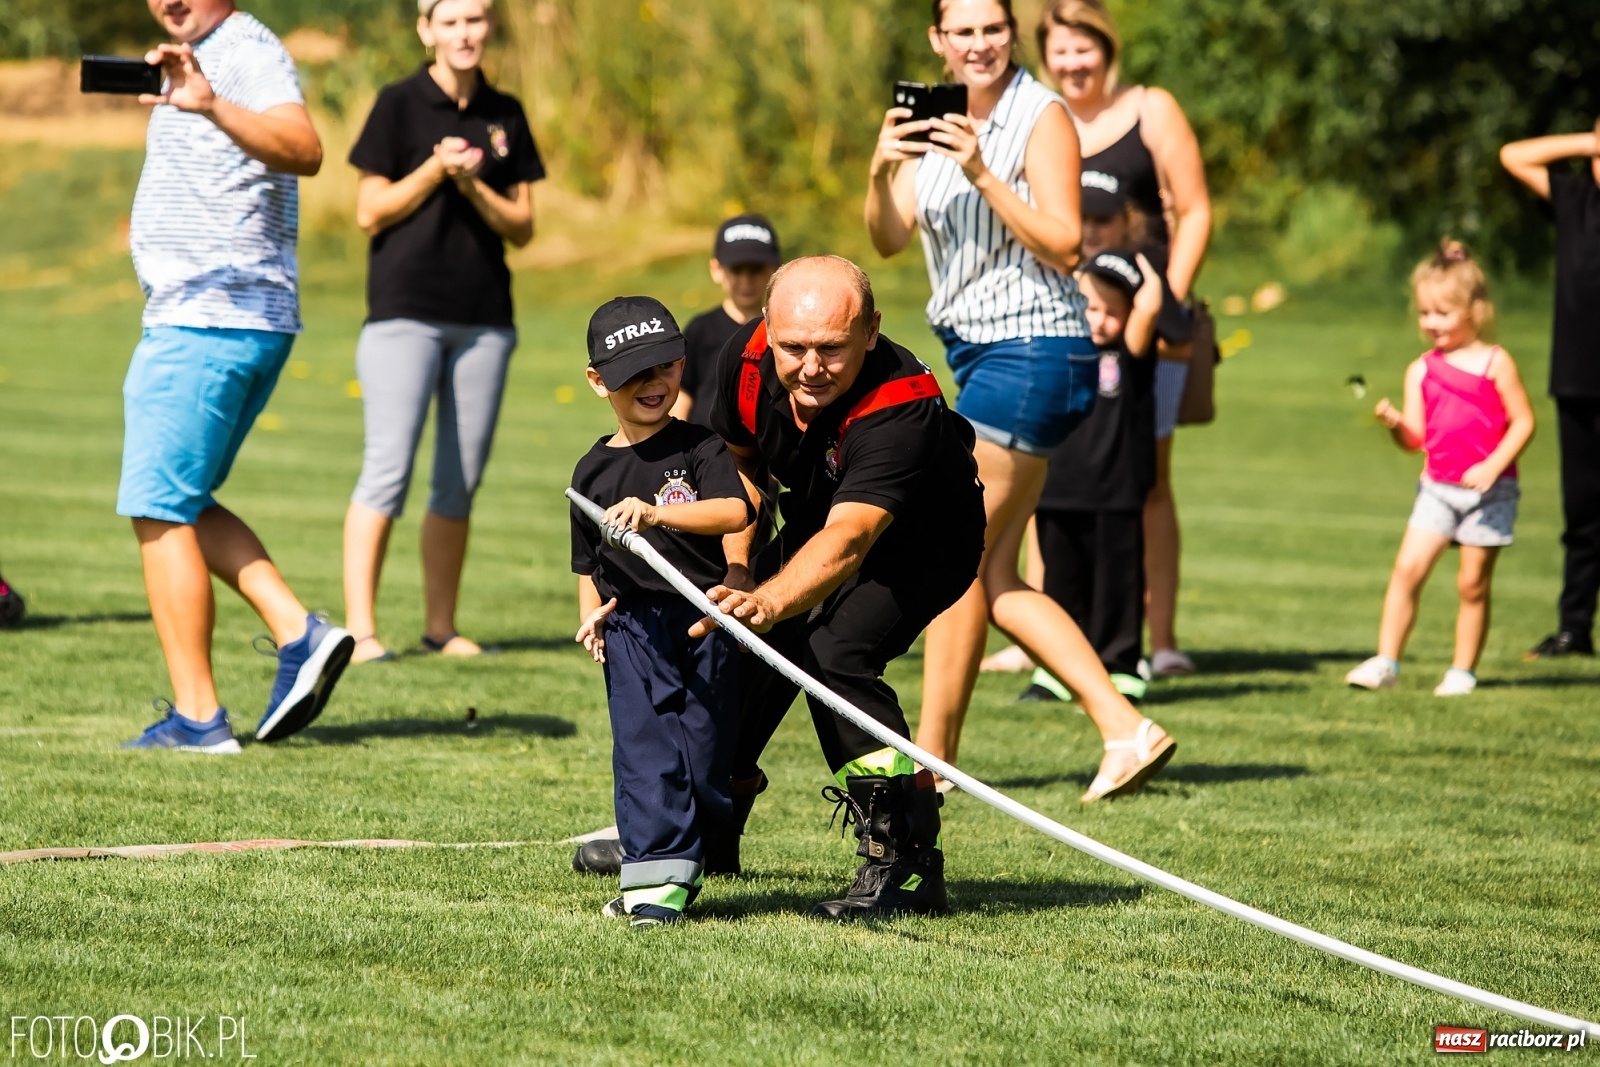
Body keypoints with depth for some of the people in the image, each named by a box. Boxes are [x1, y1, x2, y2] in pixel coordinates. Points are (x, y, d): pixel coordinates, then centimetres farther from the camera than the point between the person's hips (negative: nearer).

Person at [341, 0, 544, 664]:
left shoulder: (505, 116, 12)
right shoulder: (399, 105, 0)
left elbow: (522, 229, 10)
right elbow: (370, 212, -3)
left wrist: (474, 185, -8)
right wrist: (436, 170, -14)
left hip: (484, 319, 5)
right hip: (405, 311, -5)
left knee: (461, 483, 6)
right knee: (388, 469, -12)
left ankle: (441, 626, 12)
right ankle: (360, 627, -12)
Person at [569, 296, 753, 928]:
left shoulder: (699, 449, 0)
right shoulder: (594, 471, 13)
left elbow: (735, 513, -18)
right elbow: (588, 562, 22)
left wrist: (657, 513, -29)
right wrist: (591, 615, 4)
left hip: (703, 623, -2)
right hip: (633, 630, 2)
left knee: (703, 752, 3)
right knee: (645, 747, -10)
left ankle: (676, 865, 17)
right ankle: (656, 874, -13)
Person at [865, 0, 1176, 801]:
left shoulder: (1041, 118, -10)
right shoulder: (933, 119, 10)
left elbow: (1063, 245, -17)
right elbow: (889, 240, 2)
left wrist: (982, 174, -25)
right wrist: (881, 172, -16)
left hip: (1032, 352, -8)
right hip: (974, 350, 8)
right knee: (994, 582, 6)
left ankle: (931, 757, 3)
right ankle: (1126, 732, 8)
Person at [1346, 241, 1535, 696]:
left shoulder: (1494, 363, -4)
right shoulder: (1421, 370, 7)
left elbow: (1524, 421, -6)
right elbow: (1416, 439, 5)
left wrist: (1493, 466, -18)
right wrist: (1394, 423, -17)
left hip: (1489, 490, -3)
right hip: (1437, 487, 3)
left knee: (1473, 583, 2)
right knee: (1407, 568, -9)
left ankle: (1463, 671, 13)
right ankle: (1385, 663, -6)